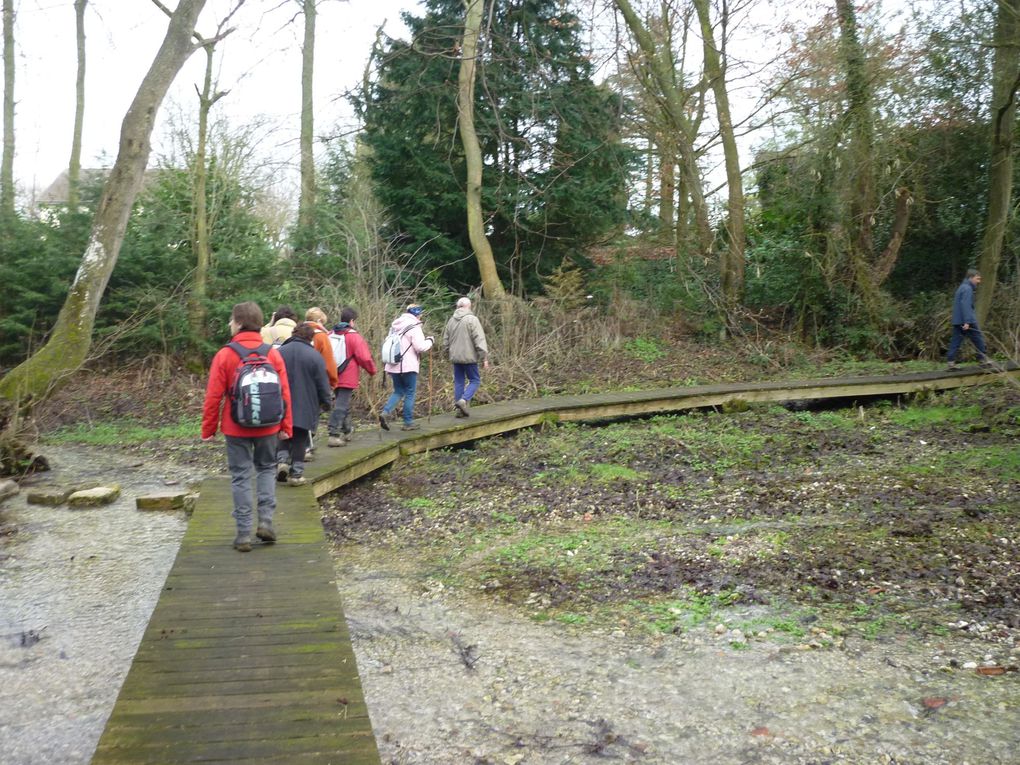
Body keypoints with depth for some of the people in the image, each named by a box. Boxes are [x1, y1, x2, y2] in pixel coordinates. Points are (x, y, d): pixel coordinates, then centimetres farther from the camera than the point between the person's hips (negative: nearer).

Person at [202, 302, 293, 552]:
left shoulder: (225, 355, -9)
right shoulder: (273, 353, -2)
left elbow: (213, 396, -8)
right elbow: (285, 393, -1)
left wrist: (208, 429, 1)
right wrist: (286, 426, 6)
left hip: (236, 428, -2)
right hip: (267, 427, 2)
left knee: (241, 476, 6)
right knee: (266, 468, 20)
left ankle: (244, 533, 7)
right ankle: (266, 521, 8)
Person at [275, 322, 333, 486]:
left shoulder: (278, 352, 1)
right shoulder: (314, 356, -8)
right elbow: (323, 383, -5)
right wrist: (327, 402, 10)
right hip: (304, 408, -2)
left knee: (283, 436, 18)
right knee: (299, 440, 5)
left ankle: (282, 460, -4)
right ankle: (296, 474, 5)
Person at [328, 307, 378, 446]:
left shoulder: (331, 335, 7)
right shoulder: (354, 336, -12)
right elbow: (365, 357, -14)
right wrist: (372, 370, 3)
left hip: (334, 377, 7)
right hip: (348, 378, -7)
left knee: (341, 403, 21)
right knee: (341, 406, -7)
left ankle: (347, 430, 34)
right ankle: (334, 435, -12)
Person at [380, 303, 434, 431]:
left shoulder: (395, 326, 14)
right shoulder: (414, 327, -11)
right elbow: (420, 347, -19)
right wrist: (430, 341, 1)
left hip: (394, 366, 7)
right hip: (408, 366, -7)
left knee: (398, 392, 16)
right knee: (410, 393, 5)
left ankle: (385, 412, -6)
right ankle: (408, 422, 9)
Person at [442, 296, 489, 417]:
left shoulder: (451, 320, 11)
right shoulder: (472, 319, -9)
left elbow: (445, 341, 17)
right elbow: (479, 340, -14)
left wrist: (448, 355, 29)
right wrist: (484, 358, -12)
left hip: (455, 357, 6)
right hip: (469, 357, -6)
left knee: (459, 382, 11)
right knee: (475, 380, 3)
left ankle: (460, 409, 12)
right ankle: (464, 400, -17)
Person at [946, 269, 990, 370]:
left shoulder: (962, 287, 19)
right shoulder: (967, 289, -12)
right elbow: (965, 305, -22)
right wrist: (967, 322, -27)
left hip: (957, 321, 9)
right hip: (966, 322, -9)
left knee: (956, 341, 4)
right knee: (978, 339, 3)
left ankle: (951, 362, -2)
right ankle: (984, 359, 10)